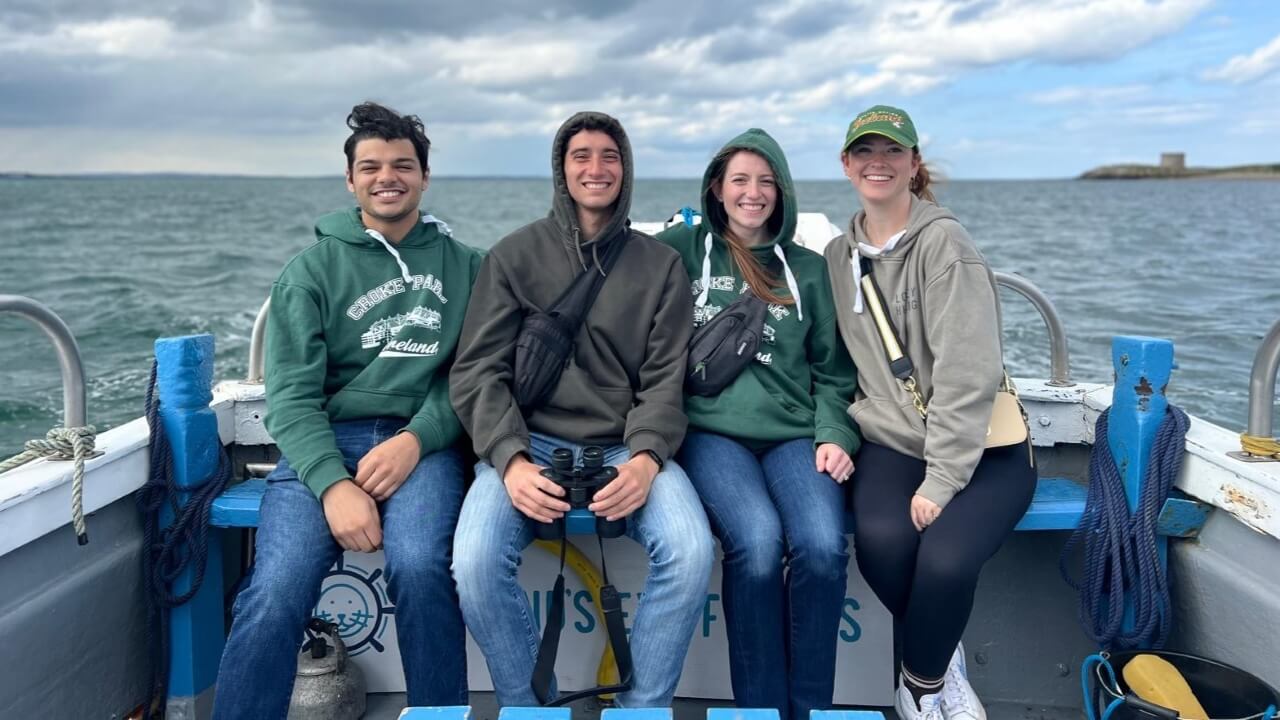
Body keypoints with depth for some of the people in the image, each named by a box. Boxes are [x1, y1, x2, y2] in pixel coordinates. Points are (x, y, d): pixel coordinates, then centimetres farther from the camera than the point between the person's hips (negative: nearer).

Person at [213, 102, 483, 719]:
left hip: (422, 441, 0)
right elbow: (292, 395, 0)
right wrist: (333, 484, -17)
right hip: (325, 442, 1)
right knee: (275, 591, -24)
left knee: (420, 567, -29)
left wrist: (414, 439, -13)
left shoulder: (463, 265, 12)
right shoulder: (312, 268, 9)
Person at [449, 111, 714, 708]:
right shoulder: (514, 256, 8)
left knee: (691, 551, -27)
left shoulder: (660, 264, 10)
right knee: (476, 562, -28)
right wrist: (511, 460, -16)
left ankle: (643, 708, -4)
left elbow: (665, 380, 4)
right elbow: (477, 371, 1)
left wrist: (645, 458, -16)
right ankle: (526, 708, -1)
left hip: (626, 448, 1)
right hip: (529, 444, 0)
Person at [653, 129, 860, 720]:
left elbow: (832, 371, 16)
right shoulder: (681, 248, 11)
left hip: (794, 433, 2)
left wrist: (834, 435, -1)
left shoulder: (809, 269, 18)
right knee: (758, 541, -30)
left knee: (822, 545, -27)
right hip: (711, 430, -2)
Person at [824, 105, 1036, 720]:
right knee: (880, 537, -28)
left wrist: (940, 481, -21)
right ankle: (941, 661, 4)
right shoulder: (839, 255, 10)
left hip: (982, 447, -3)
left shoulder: (943, 241, -8)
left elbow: (968, 373, -16)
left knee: (945, 557, -30)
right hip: (892, 441, 4)